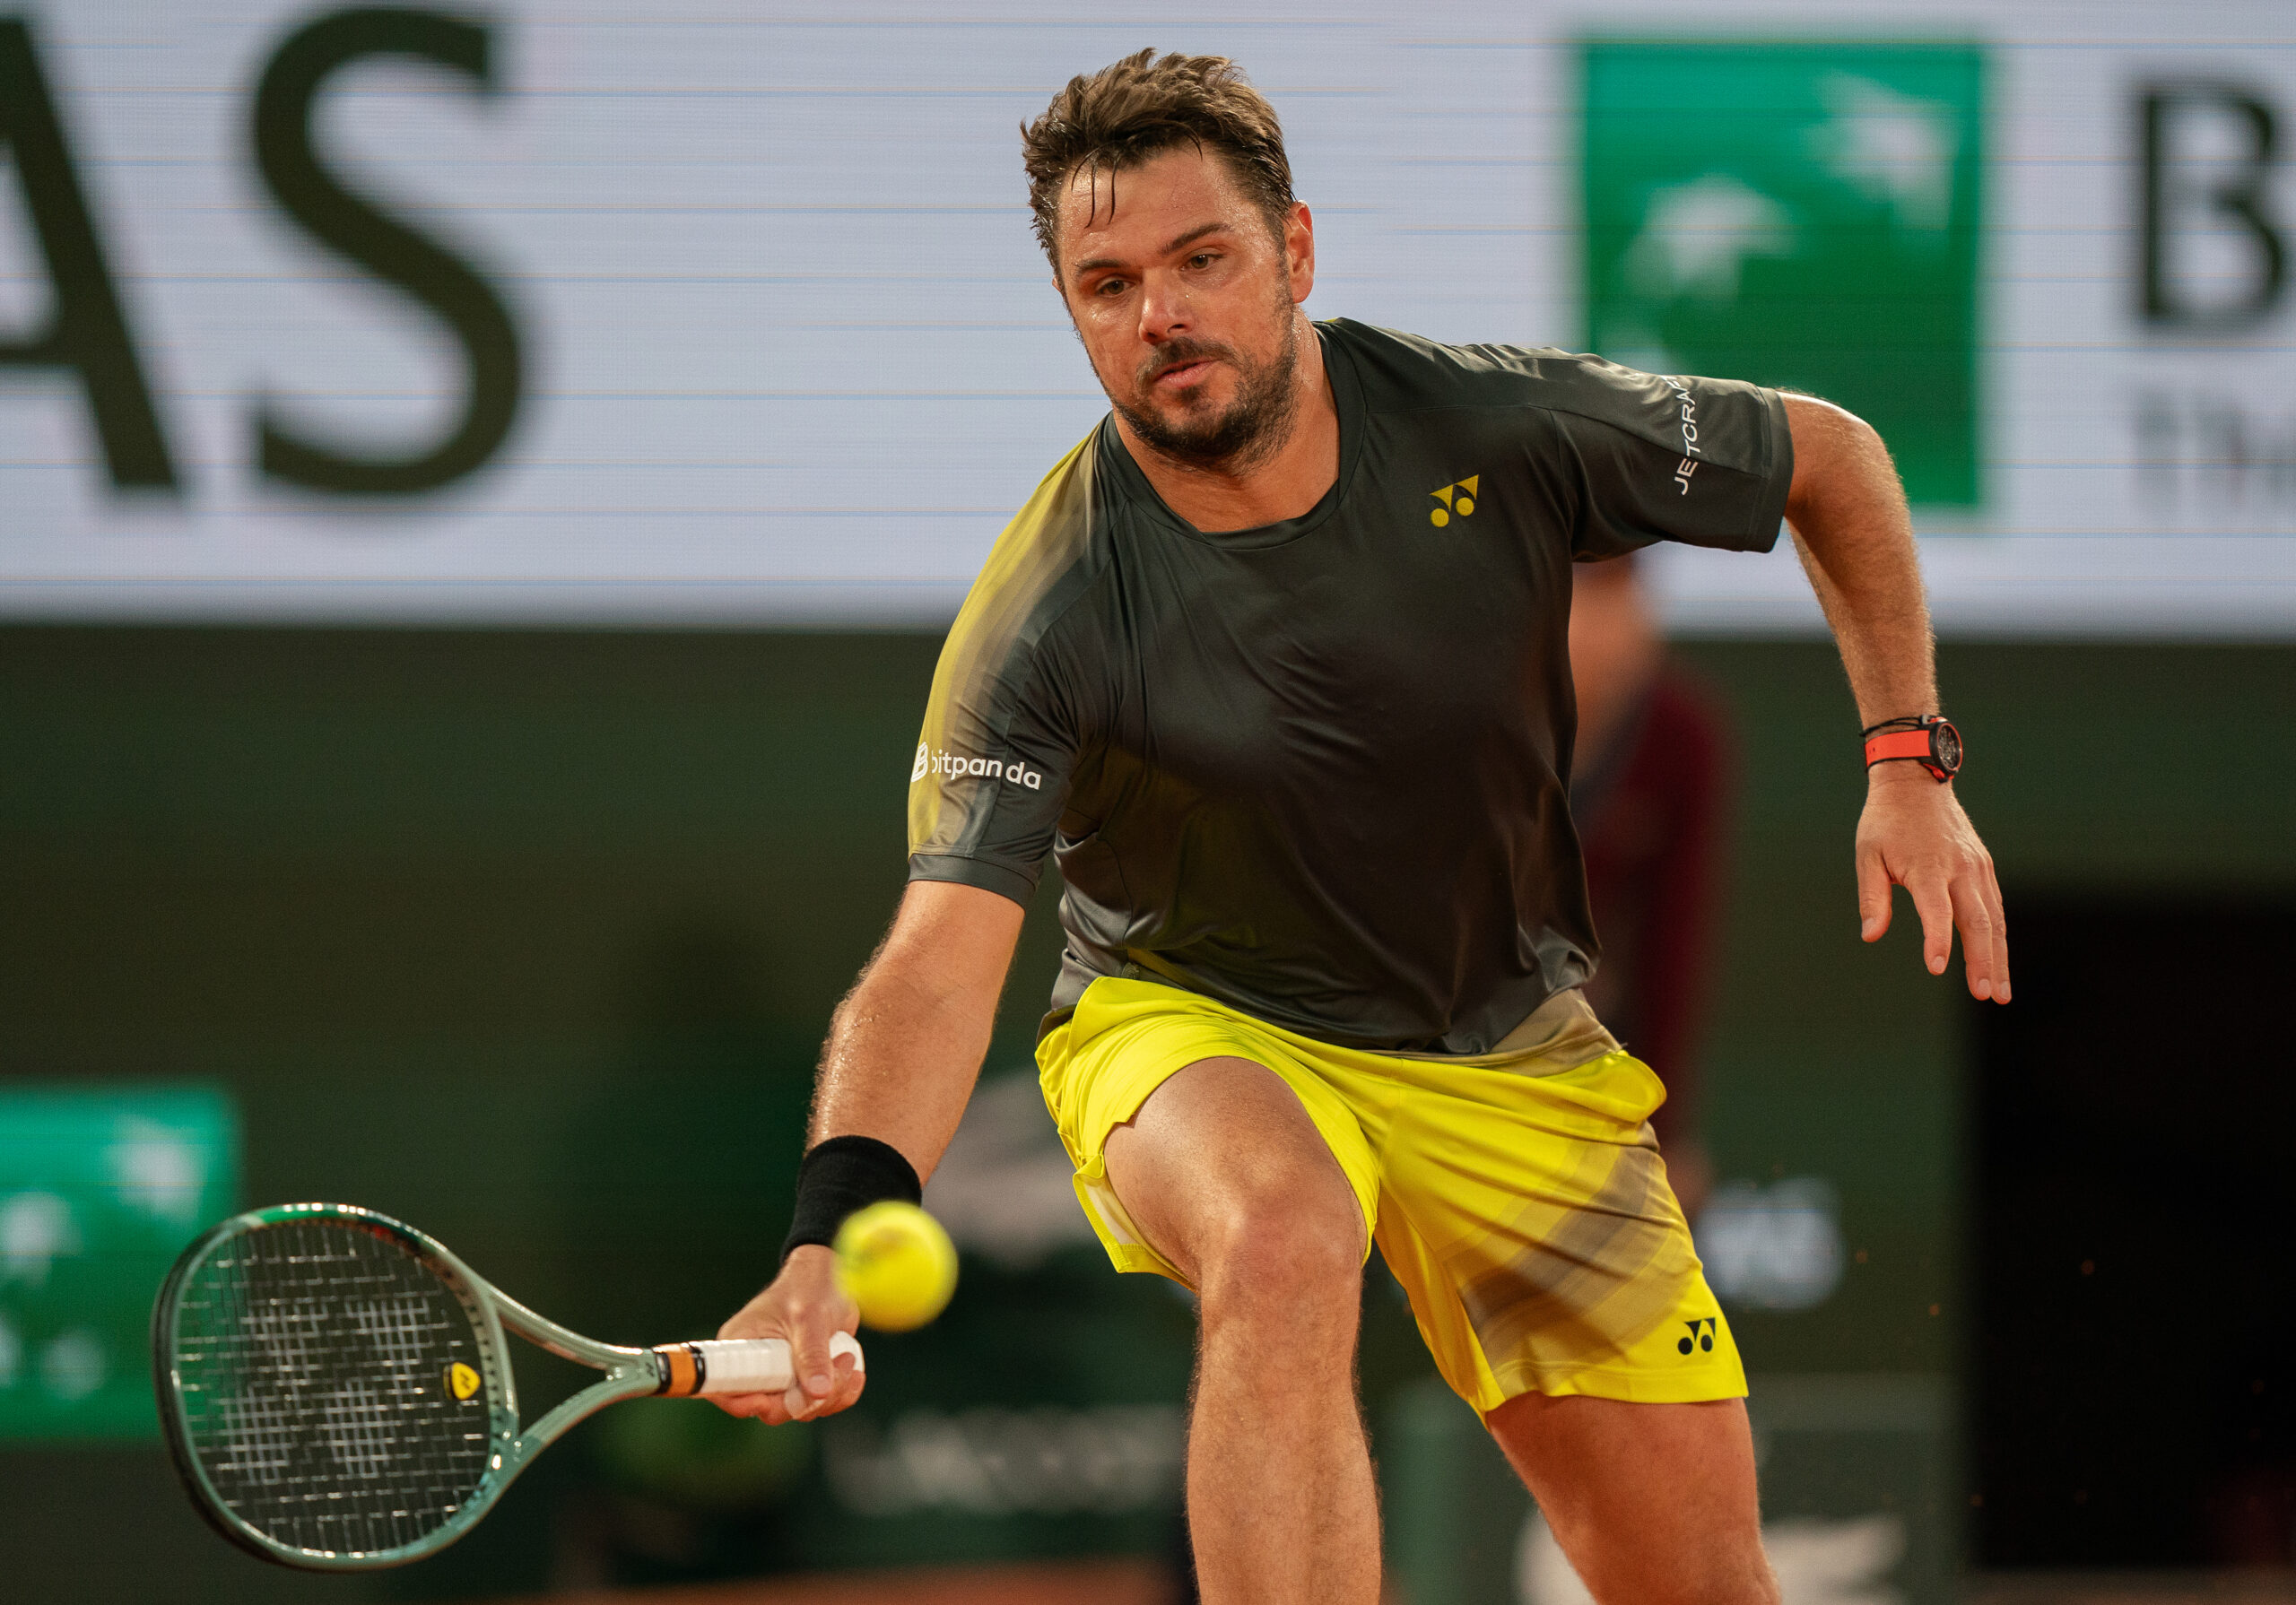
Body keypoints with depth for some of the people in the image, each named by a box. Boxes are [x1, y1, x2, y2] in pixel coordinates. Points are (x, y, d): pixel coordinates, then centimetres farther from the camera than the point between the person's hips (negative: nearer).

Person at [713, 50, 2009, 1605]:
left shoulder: (1500, 426, -16)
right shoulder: (1047, 617, -23)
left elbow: (1828, 456, 1)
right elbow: (940, 963, -31)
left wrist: (1911, 765, -6)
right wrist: (833, 1243, -48)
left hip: (1514, 1060, 3)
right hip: (1199, 1038, -3)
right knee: (1283, 1244, -40)